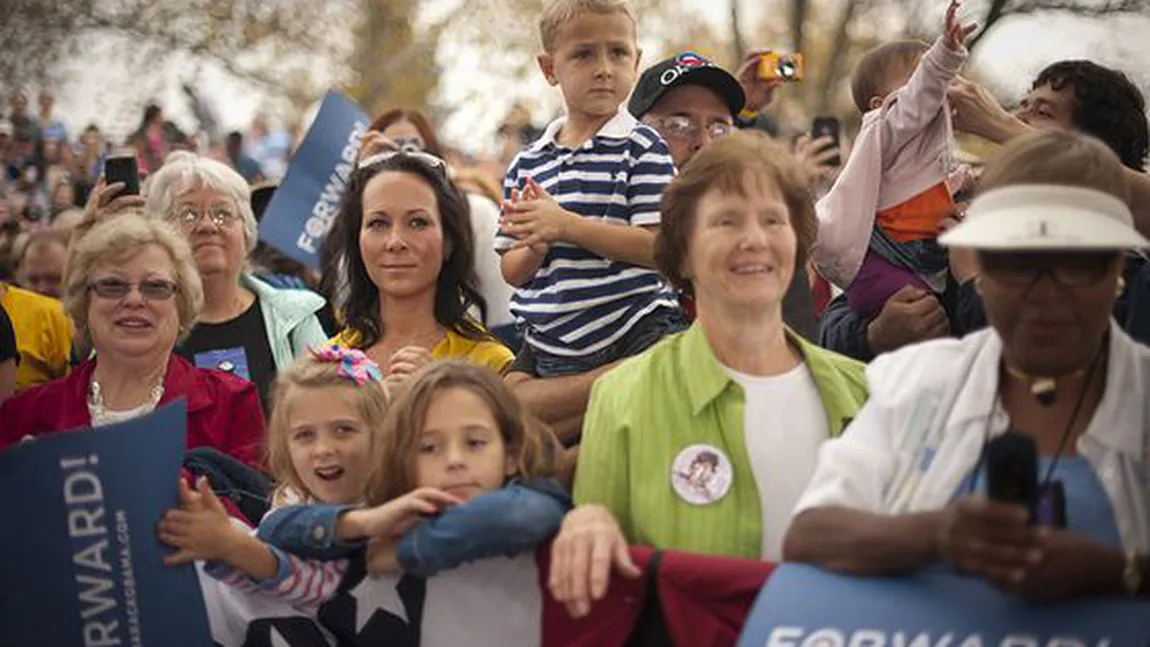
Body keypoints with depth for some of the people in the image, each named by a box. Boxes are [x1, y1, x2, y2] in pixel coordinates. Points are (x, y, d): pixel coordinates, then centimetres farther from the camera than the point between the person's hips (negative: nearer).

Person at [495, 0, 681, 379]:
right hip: (553, 355, 4)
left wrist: (565, 225, -20)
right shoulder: (526, 165, 8)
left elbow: (658, 247, -16)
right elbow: (512, 273, 9)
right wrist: (536, 247, -14)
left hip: (636, 339, -4)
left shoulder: (642, 149, -5)